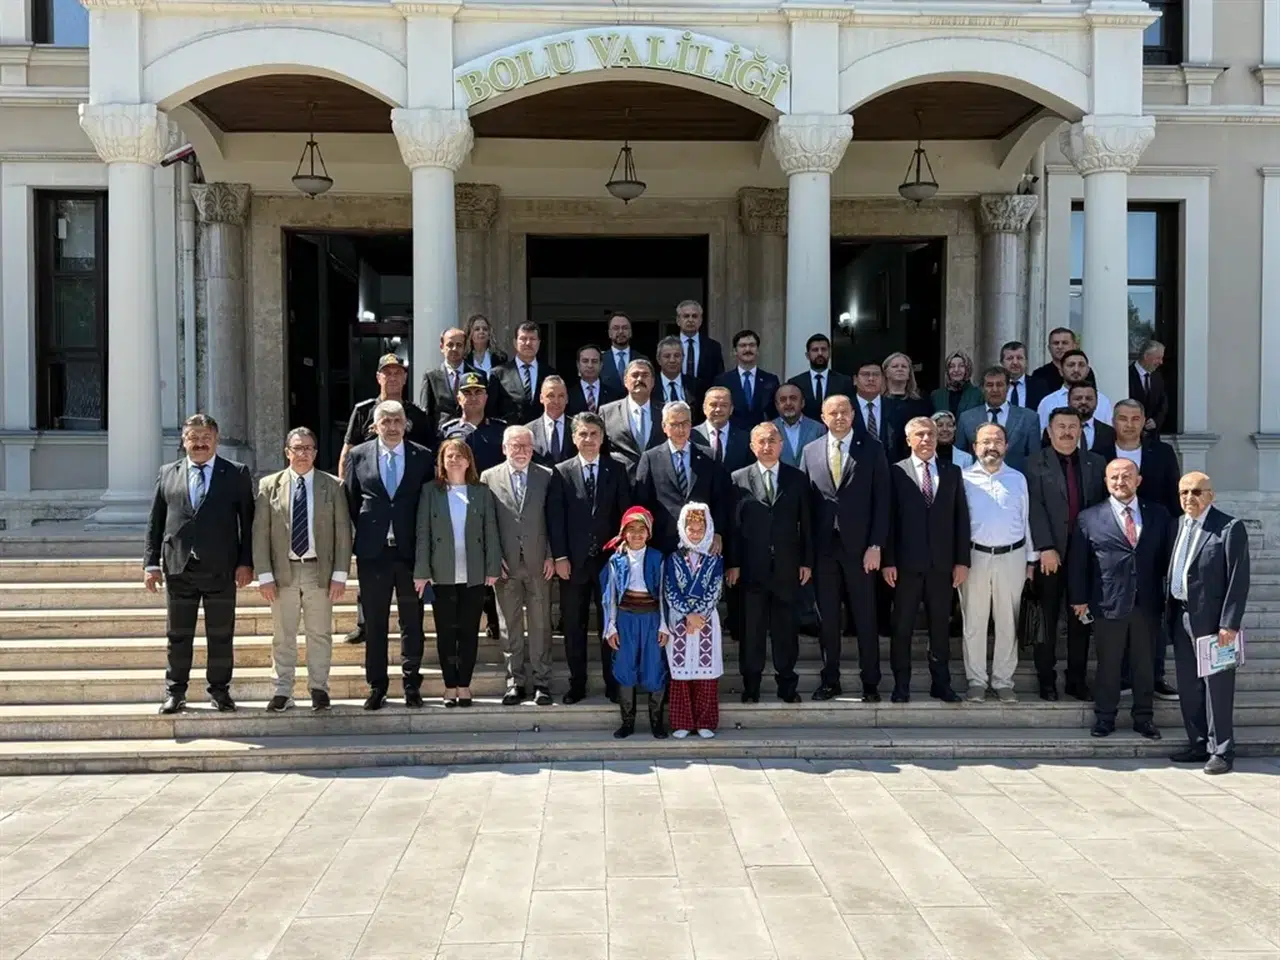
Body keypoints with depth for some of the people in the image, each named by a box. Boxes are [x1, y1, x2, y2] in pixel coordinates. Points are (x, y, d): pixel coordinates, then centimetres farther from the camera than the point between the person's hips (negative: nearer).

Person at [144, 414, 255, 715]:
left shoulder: (236, 474, 4)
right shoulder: (167, 474, 10)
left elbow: (248, 520, 2)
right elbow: (155, 522, 9)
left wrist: (246, 562, -5)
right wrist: (151, 562, 2)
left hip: (221, 569, -1)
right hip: (178, 568, 2)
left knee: (220, 636, 6)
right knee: (178, 635, 7)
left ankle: (219, 690, 17)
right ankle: (175, 692, 16)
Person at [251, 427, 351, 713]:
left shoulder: (333, 486, 3)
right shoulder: (269, 485, 3)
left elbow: (343, 532, 2)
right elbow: (260, 532, 1)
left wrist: (340, 575, -4)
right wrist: (264, 575, -6)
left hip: (319, 571, 0)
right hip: (283, 571, 0)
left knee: (320, 634, 6)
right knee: (283, 636, 6)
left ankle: (318, 688, 17)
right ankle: (283, 691, 14)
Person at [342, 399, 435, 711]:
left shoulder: (424, 457, 3)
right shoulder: (358, 455, 5)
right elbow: (350, 501, 7)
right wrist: (359, 540, 2)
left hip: (411, 552, 0)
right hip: (372, 553, 1)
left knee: (412, 623, 5)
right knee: (374, 623, 6)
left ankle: (412, 685, 15)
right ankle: (376, 686, 15)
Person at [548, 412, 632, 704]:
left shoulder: (616, 470, 5)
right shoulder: (562, 472, 2)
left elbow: (625, 513, 3)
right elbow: (555, 517, -1)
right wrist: (560, 556, -8)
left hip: (609, 559, 0)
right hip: (574, 561, 0)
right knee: (574, 627, 7)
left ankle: (613, 684, 13)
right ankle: (577, 684, 16)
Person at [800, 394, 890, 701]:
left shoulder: (872, 450, 2)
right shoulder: (810, 451, 7)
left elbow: (881, 500, -1)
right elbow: (805, 500, 5)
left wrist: (875, 545, -8)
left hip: (859, 546, -2)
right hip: (822, 547, 2)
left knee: (865, 617, 3)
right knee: (827, 618, 8)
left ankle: (870, 683, 11)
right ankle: (830, 680, 18)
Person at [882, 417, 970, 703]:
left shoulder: (952, 473, 9)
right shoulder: (896, 472, 1)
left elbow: (961, 518, 7)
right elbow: (889, 519, -3)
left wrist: (962, 560, 1)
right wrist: (888, 561, -8)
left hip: (942, 563, 2)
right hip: (907, 563, -2)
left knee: (941, 626, 8)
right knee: (902, 627, 4)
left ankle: (941, 684, 16)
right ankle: (901, 685, 12)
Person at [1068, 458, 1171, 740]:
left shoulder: (1157, 515, 7)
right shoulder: (1089, 518, -1)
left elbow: (1166, 557, 9)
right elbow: (1077, 563, 1)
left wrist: (1166, 596, 4)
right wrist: (1079, 599, -3)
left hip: (1147, 603, 2)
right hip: (1108, 604, -2)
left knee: (1145, 663, 11)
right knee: (1108, 664, 7)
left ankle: (1144, 717, 23)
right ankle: (1104, 717, 20)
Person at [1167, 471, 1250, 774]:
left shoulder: (1230, 528, -8)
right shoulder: (1179, 525, 12)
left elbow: (1238, 579, -12)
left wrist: (1230, 623, -16)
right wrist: (1170, 613, 8)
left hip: (1212, 620, -7)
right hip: (1182, 618, 7)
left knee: (1217, 686, 0)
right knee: (1188, 687, 13)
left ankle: (1221, 750, 10)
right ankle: (1199, 743, 25)